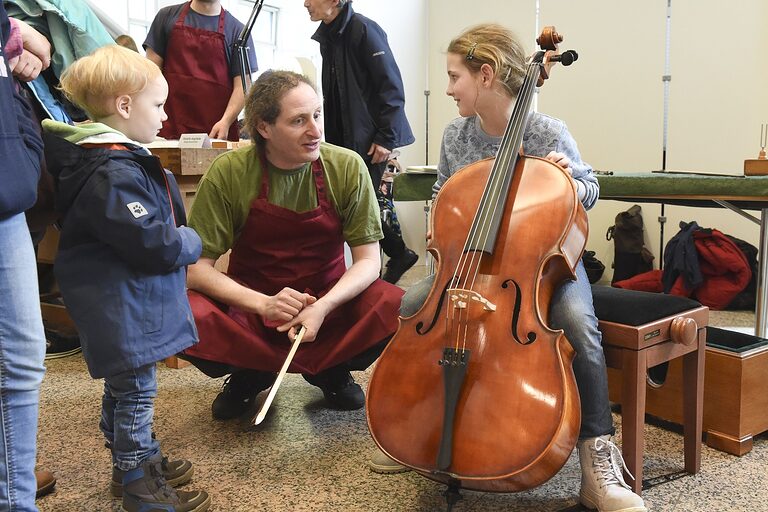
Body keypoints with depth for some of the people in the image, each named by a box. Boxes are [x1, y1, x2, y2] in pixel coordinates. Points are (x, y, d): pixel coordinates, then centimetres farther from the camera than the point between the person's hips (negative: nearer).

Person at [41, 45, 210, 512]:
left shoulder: (118, 158, 9)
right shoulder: (113, 174, -25)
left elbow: (151, 223, 18)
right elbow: (154, 244, -27)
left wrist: (180, 239, 3)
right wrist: (192, 243, -9)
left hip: (126, 296, 10)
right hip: (120, 303, -10)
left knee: (126, 385, 21)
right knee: (134, 389, 2)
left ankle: (138, 460, 37)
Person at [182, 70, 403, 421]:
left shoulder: (347, 167, -11)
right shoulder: (228, 173, -14)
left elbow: (368, 260, -10)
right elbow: (196, 267, -13)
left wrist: (323, 306, -27)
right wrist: (261, 303, -28)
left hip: (329, 302, 1)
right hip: (252, 304, 0)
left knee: (399, 310, -28)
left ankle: (332, 371, 4)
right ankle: (251, 375, 3)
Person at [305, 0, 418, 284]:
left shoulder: (364, 30, -13)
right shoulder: (323, 36, 10)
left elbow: (391, 86, -15)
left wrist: (386, 138, -17)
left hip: (370, 138, -8)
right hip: (342, 137, 8)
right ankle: (399, 253, 22)